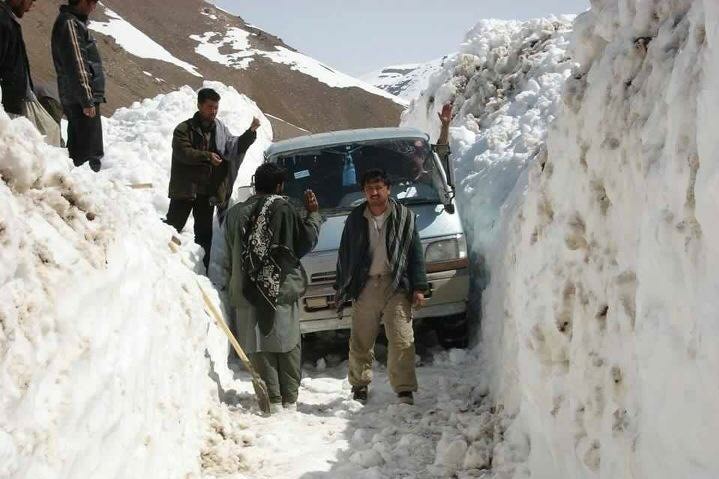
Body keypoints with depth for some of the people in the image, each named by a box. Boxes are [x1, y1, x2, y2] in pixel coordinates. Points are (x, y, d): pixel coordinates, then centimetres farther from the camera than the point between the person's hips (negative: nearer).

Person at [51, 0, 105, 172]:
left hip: (76, 99, 10)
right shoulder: (69, 24, -15)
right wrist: (87, 101, -20)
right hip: (80, 99, -10)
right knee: (89, 152, -10)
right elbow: (75, 66, -20)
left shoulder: (74, 22, 16)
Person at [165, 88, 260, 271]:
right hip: (185, 189, -4)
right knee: (172, 228, 0)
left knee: (204, 234, 10)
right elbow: (183, 152, -19)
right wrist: (207, 156, -28)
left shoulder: (220, 129, 8)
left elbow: (234, 147, 1)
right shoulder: (184, 129, -6)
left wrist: (250, 133, -14)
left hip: (208, 192, 4)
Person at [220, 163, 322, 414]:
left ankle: (272, 399, 3)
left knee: (260, 347, 5)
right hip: (283, 290, -2)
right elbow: (305, 241, 0)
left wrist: (229, 284, 21)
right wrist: (313, 214, 11)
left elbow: (228, 256, 11)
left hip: (247, 292, 2)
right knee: (288, 346, 8)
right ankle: (290, 399, 9)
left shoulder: (236, 214, 5)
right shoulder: (283, 210, -7)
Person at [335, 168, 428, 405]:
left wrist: (419, 287, -1)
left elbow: (416, 253, 5)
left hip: (396, 286, -2)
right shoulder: (355, 219, 8)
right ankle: (360, 385, 24)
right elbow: (344, 255, 13)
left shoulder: (404, 216, 4)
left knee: (402, 340, -9)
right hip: (365, 286, 2)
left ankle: (405, 390, -5)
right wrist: (341, 288, 11)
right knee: (361, 341, 7)